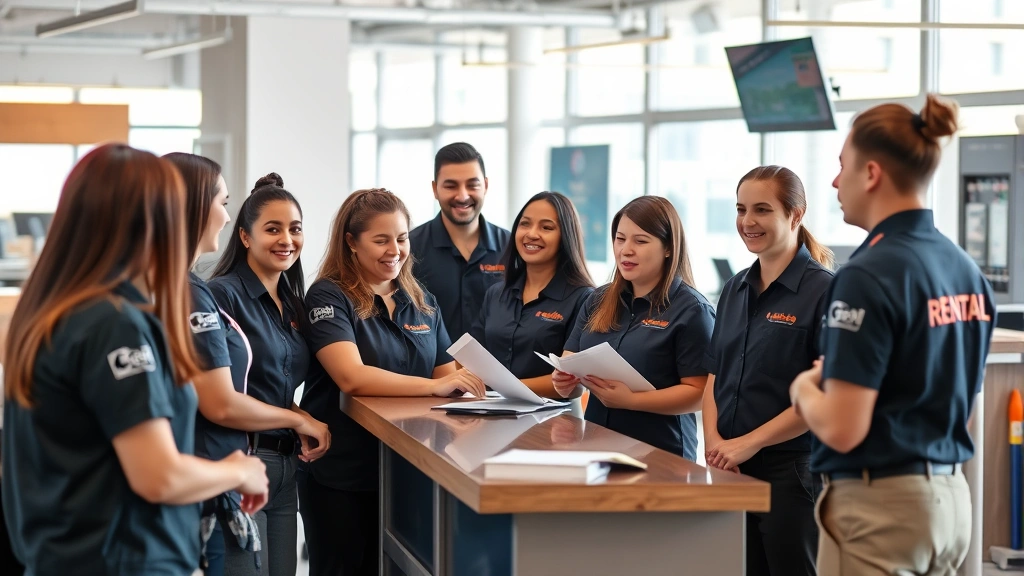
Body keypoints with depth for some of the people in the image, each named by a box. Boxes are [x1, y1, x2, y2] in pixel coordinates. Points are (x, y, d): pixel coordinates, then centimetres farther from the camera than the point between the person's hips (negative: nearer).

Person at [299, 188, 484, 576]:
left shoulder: (422, 302, 10)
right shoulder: (328, 297, -10)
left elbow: (447, 375, 9)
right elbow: (352, 377, -24)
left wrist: (469, 380, -14)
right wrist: (435, 386, -32)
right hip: (340, 475, -5)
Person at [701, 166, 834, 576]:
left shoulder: (823, 291, -10)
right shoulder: (736, 289, 12)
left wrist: (748, 443, -16)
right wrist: (713, 438, -3)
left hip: (792, 470, -6)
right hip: (731, 468, 6)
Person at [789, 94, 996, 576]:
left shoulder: (870, 275, -18)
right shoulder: (966, 270, 7)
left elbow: (842, 429, -21)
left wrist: (804, 389, 0)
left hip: (880, 505, -8)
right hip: (950, 499, 8)